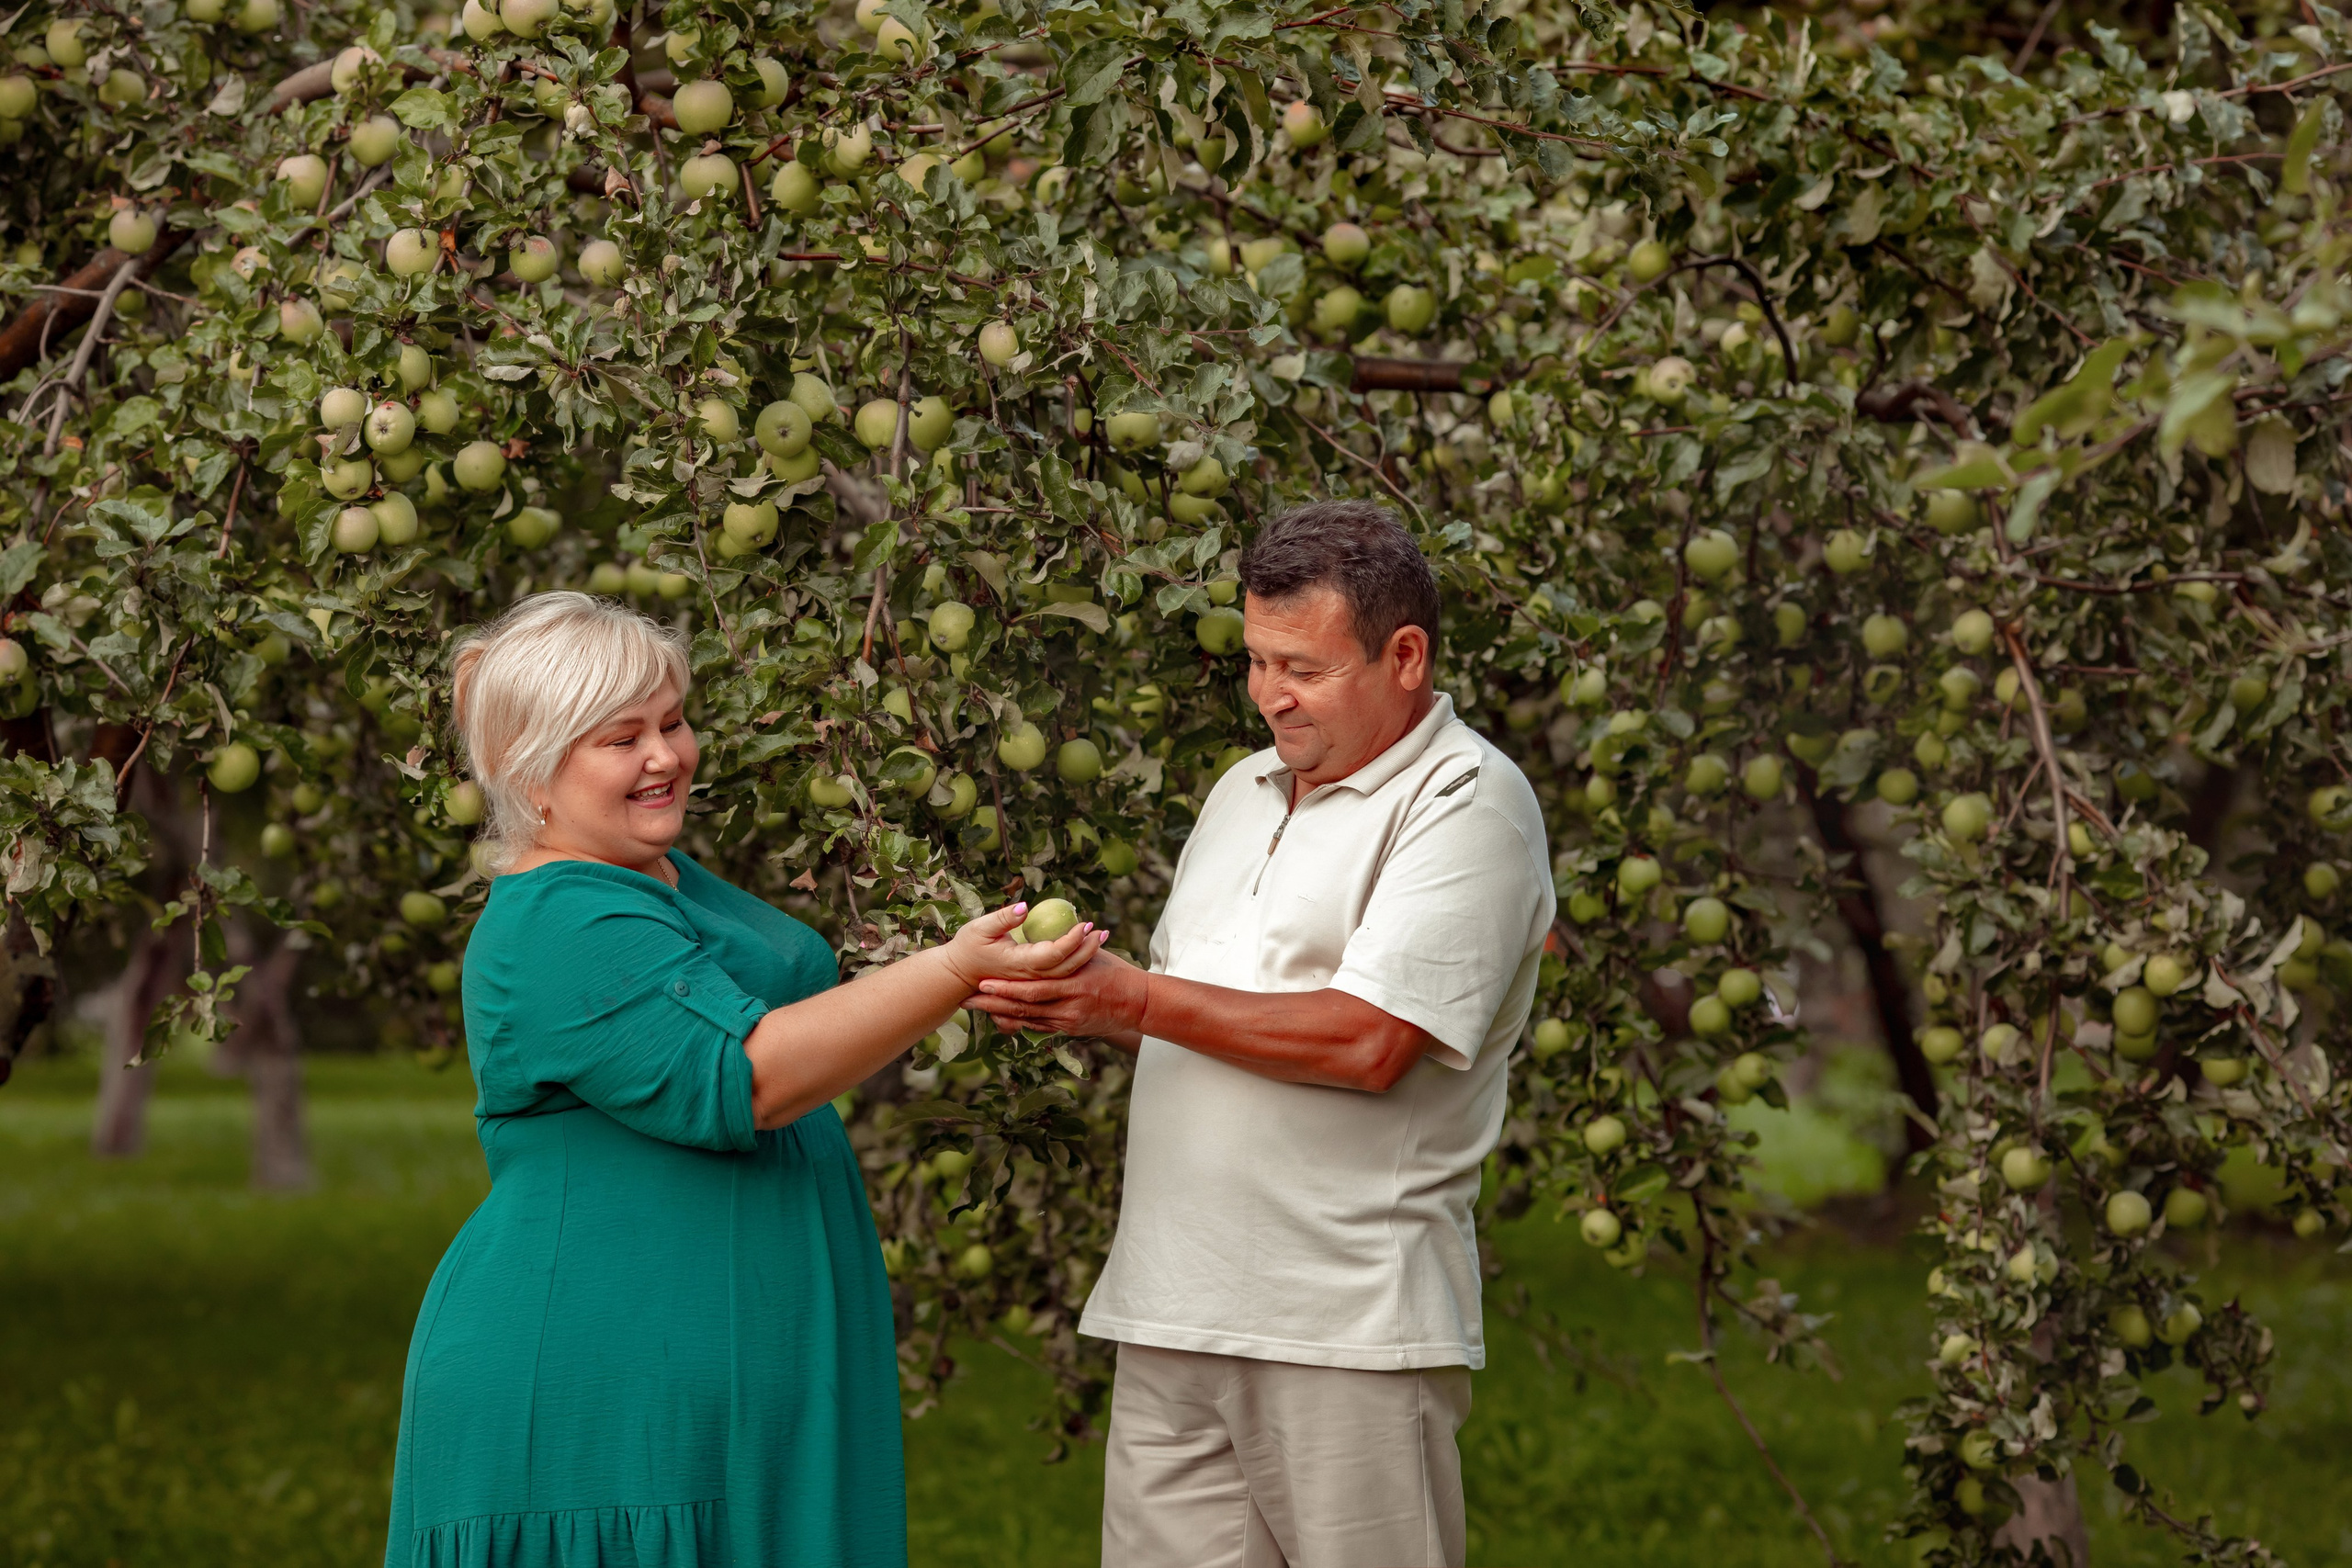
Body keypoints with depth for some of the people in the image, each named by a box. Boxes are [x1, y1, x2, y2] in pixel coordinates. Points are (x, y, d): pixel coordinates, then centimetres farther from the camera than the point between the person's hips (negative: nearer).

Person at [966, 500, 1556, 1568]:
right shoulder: (1245, 793, 20)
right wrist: (1071, 996, 4)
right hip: (1170, 1316, 7)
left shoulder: (1467, 801, -6)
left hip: (1348, 1322, -7)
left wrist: (1137, 1000, -15)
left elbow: (1368, 1042, -17)